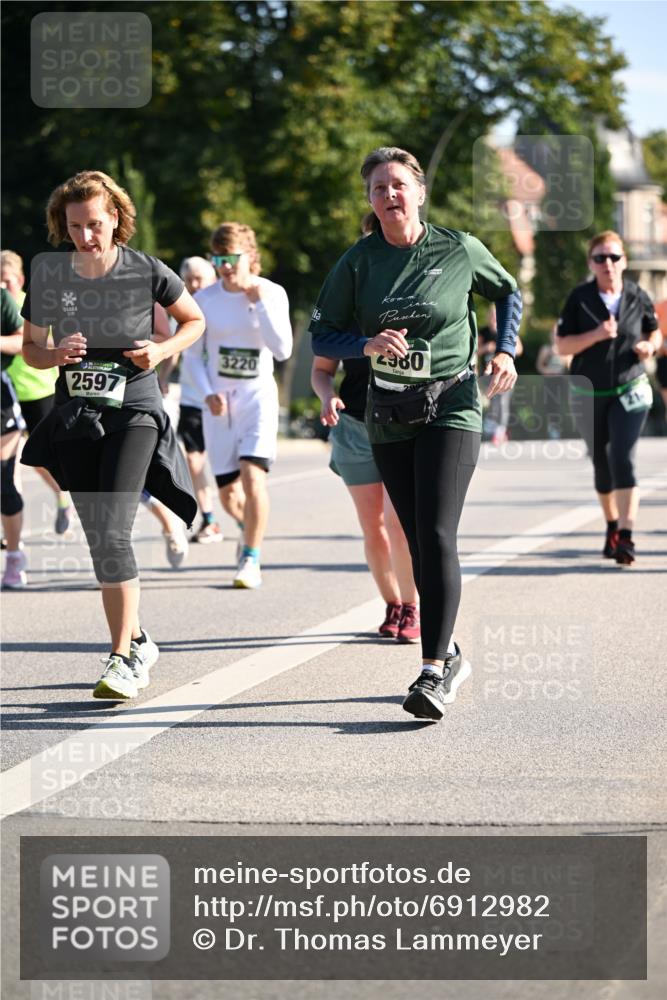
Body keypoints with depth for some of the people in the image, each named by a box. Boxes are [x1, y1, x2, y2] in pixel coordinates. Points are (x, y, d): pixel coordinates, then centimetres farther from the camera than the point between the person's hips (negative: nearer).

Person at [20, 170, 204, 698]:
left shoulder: (146, 271, -6)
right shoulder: (49, 275, 1)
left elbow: (195, 321, 10)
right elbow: (29, 347, 12)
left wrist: (161, 350, -9)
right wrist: (55, 354, -11)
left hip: (134, 412, -4)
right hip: (74, 416, 4)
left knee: (112, 532, -17)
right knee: (99, 541, 8)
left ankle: (122, 659, -14)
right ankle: (138, 641, 26)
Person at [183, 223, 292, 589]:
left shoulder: (272, 294, -6)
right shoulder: (204, 300, -3)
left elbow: (283, 350, -16)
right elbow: (192, 355, 4)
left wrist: (260, 303, -20)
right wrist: (207, 393, -11)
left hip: (258, 394, -2)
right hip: (220, 400, 2)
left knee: (252, 475, -21)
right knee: (228, 492, 4)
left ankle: (251, 560, -11)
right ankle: (246, 524, 40)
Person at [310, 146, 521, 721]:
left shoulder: (459, 251, -3)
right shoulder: (358, 262, -1)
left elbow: (508, 292, 15)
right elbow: (322, 335, 1)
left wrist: (506, 351, 2)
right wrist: (368, 345, -18)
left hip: (450, 405, -3)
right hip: (388, 414, 3)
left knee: (436, 534, -17)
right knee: (418, 541, 9)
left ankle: (434, 671, -19)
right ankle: (452, 657, 24)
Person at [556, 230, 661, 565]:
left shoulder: (638, 297, -2)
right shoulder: (580, 298, -5)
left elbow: (654, 332, 15)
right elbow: (563, 345, -7)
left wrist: (649, 346, -8)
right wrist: (596, 335, -23)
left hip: (630, 391, -1)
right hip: (588, 395, 1)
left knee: (623, 459, -17)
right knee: (601, 464, 11)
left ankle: (625, 537, -23)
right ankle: (612, 525, 33)